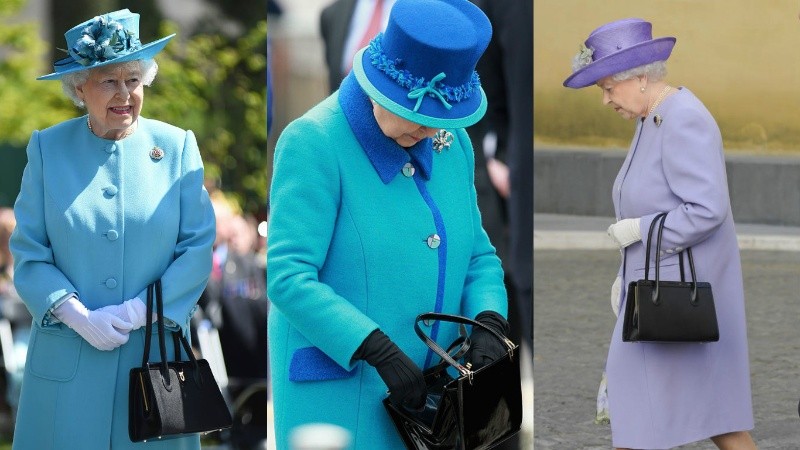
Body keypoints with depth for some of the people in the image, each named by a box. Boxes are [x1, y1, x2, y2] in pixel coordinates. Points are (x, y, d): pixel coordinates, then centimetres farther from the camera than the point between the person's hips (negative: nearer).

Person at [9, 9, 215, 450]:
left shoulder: (177, 146, 3)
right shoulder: (47, 149, 4)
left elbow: (198, 249, -1)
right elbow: (28, 255, 1)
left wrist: (138, 312, -12)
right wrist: (79, 317, -13)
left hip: (157, 356, 0)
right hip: (67, 361, 0)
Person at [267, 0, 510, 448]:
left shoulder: (452, 143, 9)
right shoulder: (314, 143, -12)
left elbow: (477, 256, 16)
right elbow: (287, 276, -18)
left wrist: (489, 323, -6)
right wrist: (379, 350, -25)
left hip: (427, 388, 6)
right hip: (337, 394, -6)